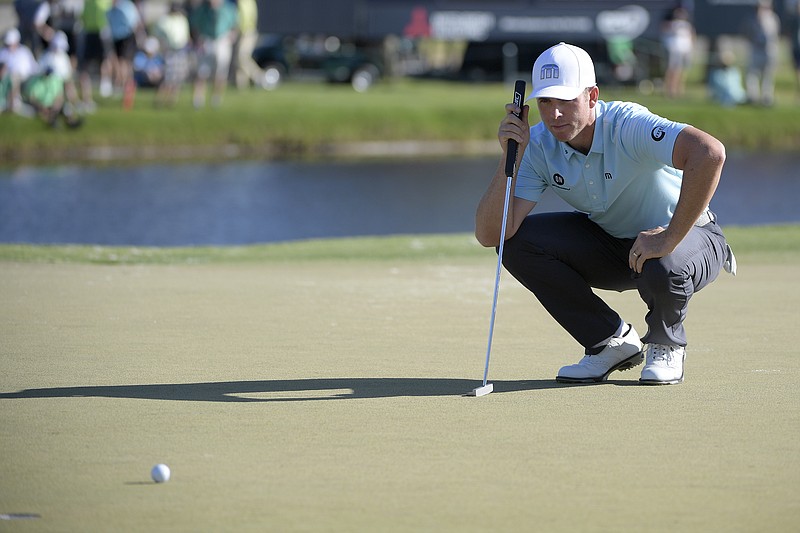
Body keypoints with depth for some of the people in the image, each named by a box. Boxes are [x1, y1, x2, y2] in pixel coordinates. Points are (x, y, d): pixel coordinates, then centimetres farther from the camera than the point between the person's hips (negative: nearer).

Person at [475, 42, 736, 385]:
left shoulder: (629, 126, -31)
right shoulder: (538, 145, -14)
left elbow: (710, 152, -48)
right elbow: (489, 235, -20)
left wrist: (669, 238, -43)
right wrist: (511, 157, -31)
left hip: (689, 236, -5)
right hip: (609, 242, 5)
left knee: (662, 269, -40)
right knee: (516, 241, -15)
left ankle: (666, 345, -2)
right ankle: (611, 342, 0)